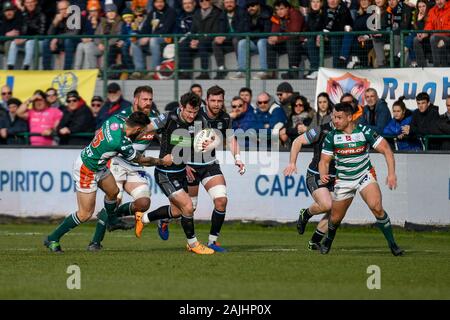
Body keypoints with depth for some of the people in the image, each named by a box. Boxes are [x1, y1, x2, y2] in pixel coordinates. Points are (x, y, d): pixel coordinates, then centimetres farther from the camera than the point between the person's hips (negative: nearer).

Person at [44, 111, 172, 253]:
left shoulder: (117, 119, -14)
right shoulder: (123, 144, -32)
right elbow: (141, 160, -14)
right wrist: (163, 161, 1)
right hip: (86, 171, -9)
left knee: (113, 191, 24)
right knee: (85, 214, -2)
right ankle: (52, 239, 8)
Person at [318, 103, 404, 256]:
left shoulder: (364, 131, -16)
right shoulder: (331, 136, -10)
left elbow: (386, 150, -13)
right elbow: (324, 161, -3)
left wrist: (391, 173, -24)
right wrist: (323, 175, -26)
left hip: (365, 175, -2)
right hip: (343, 179, 2)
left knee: (377, 208, -24)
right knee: (335, 218, 8)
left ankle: (392, 244, -13)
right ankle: (328, 240, 42)